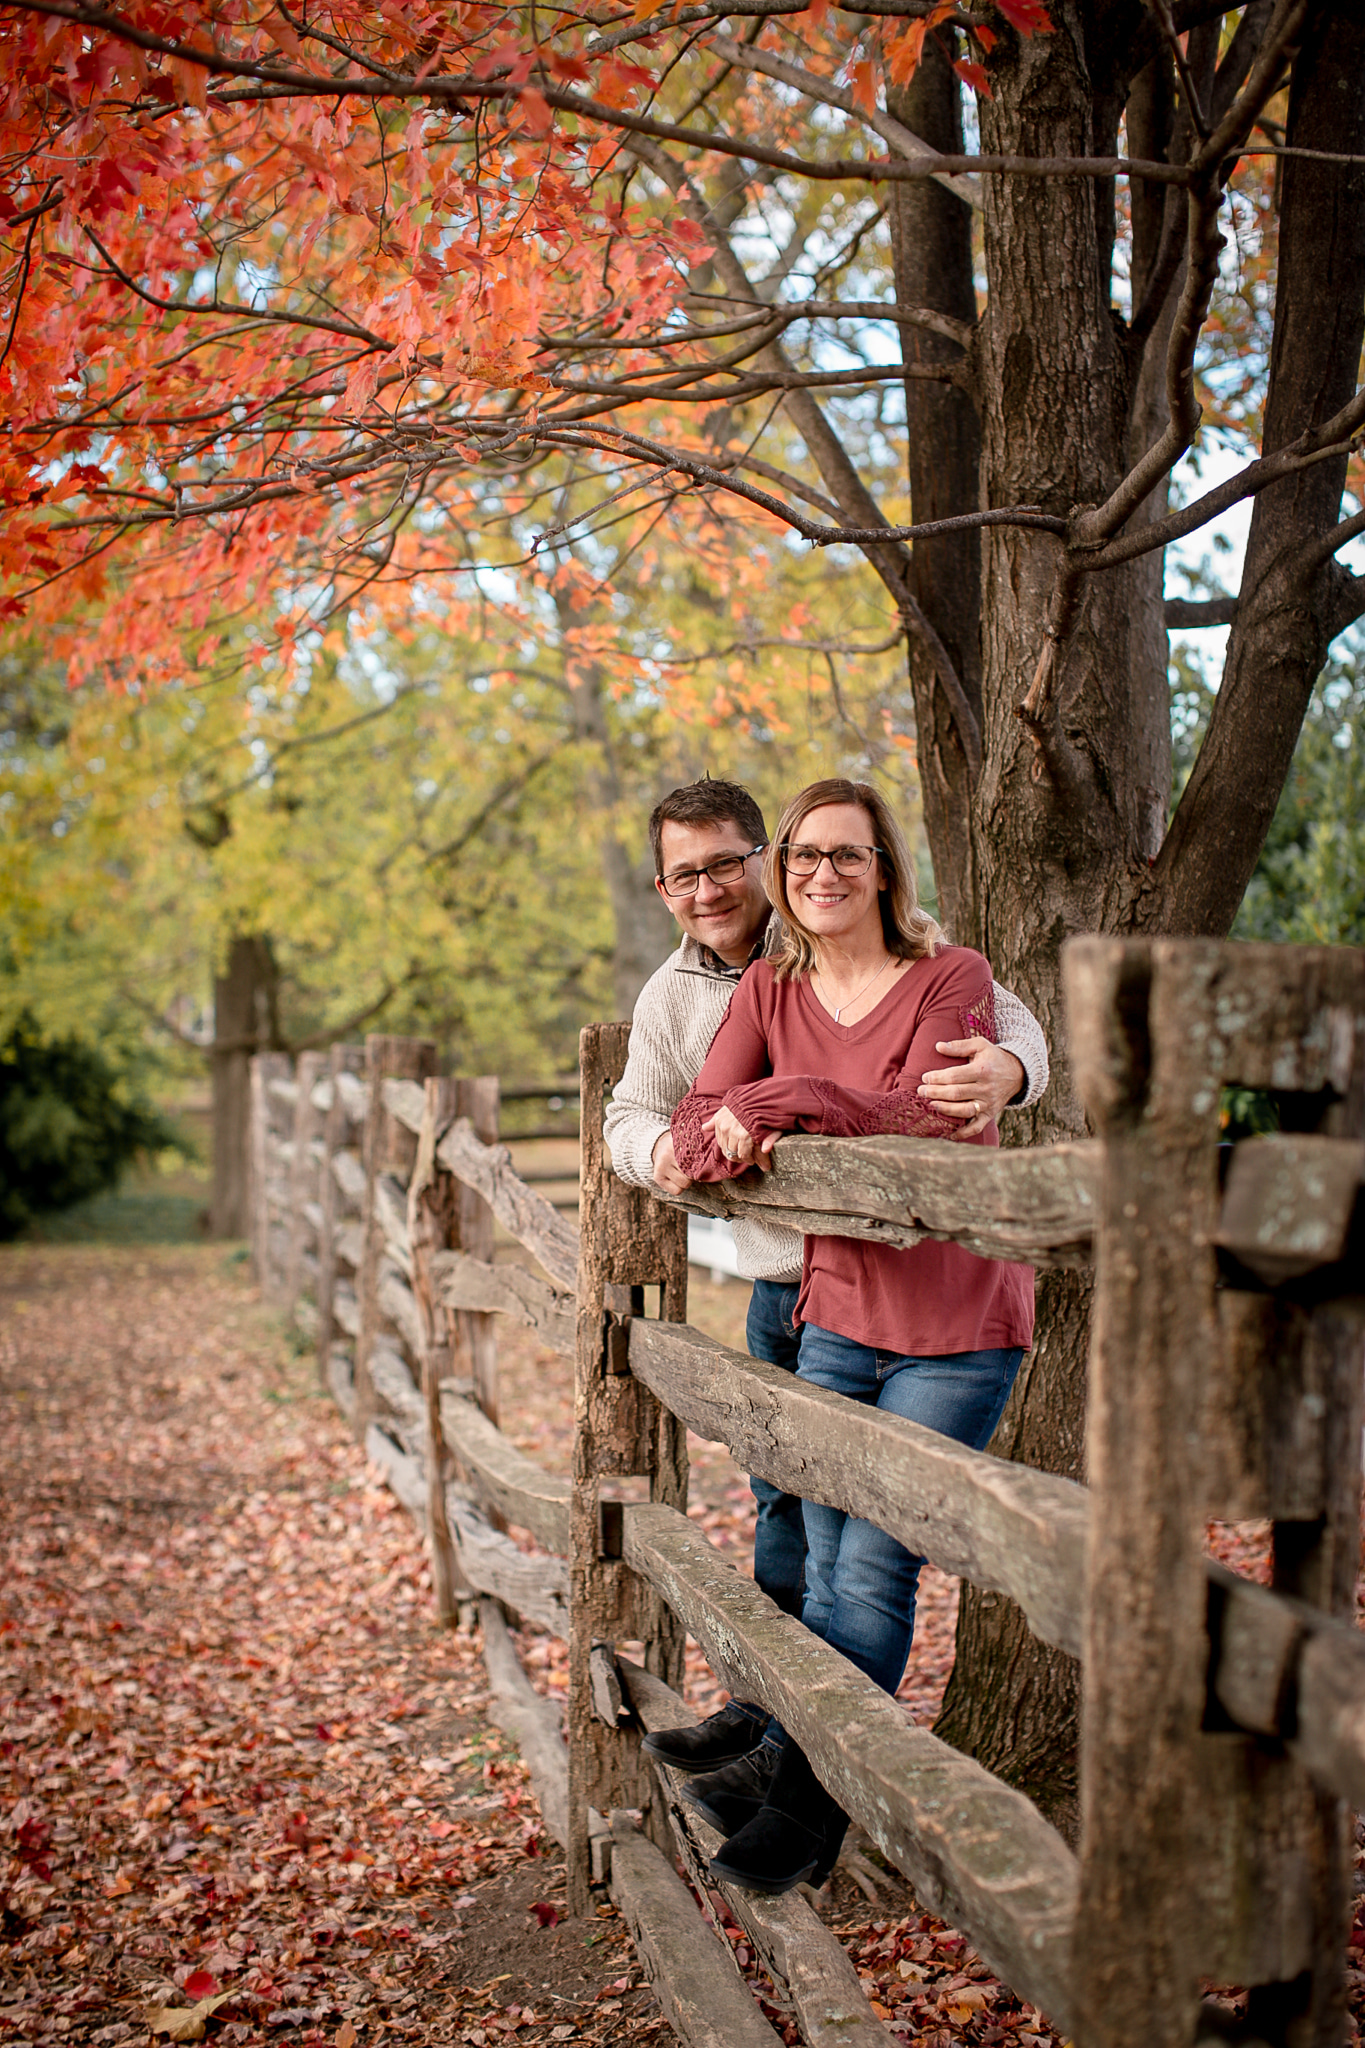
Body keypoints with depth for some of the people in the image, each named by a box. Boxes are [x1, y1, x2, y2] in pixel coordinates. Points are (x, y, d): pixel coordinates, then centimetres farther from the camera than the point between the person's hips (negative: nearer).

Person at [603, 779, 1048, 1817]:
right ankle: (764, 1703, 34)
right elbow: (634, 1112, 6)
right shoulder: (672, 995, 8)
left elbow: (1010, 1018, -15)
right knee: (782, 1503, 19)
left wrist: (1004, 1069, -40)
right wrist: (663, 1151, -19)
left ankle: (799, 1747, 8)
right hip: (778, 1282, 7)